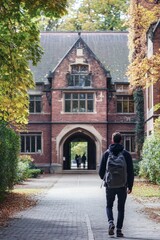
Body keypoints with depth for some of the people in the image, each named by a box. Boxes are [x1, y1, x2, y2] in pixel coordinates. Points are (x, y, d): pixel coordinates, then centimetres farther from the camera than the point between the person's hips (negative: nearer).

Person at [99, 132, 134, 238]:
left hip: (110, 185, 0)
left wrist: (104, 179, 23)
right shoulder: (126, 154, -2)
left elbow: (101, 170, 1)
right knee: (121, 208, 11)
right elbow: (131, 172, -3)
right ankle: (119, 230, 7)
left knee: (109, 206, 16)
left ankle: (111, 222, -10)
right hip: (122, 185, 0)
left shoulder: (107, 153, -2)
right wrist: (130, 186, 6)